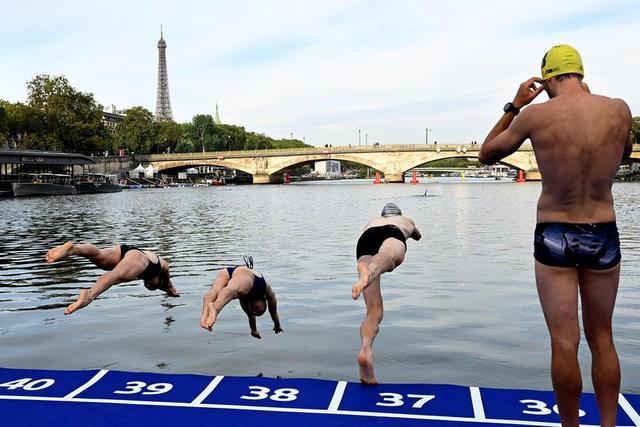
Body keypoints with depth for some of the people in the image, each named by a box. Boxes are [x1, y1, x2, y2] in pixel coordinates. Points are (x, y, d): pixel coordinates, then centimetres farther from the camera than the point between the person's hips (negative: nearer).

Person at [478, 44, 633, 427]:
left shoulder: (536, 115, -11)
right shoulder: (619, 109, -3)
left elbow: (486, 155, 4)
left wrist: (514, 106, 8)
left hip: (554, 237, -3)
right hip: (604, 237, 3)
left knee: (565, 343, 4)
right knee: (602, 339, 17)